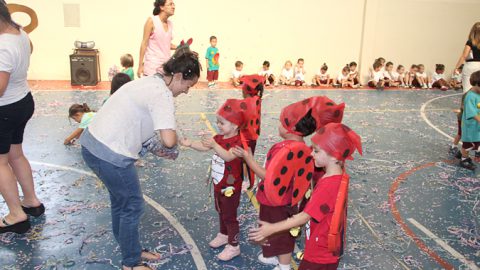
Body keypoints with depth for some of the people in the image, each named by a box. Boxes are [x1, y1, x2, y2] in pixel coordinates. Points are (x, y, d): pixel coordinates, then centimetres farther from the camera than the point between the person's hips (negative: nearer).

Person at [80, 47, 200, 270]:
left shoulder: (150, 82, 11)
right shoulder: (163, 94, -17)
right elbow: (169, 140, -28)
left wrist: (154, 147, 7)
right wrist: (174, 138, -5)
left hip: (93, 142, 10)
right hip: (110, 154, -10)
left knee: (121, 201, 23)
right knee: (133, 206, 8)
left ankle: (130, 251, 42)